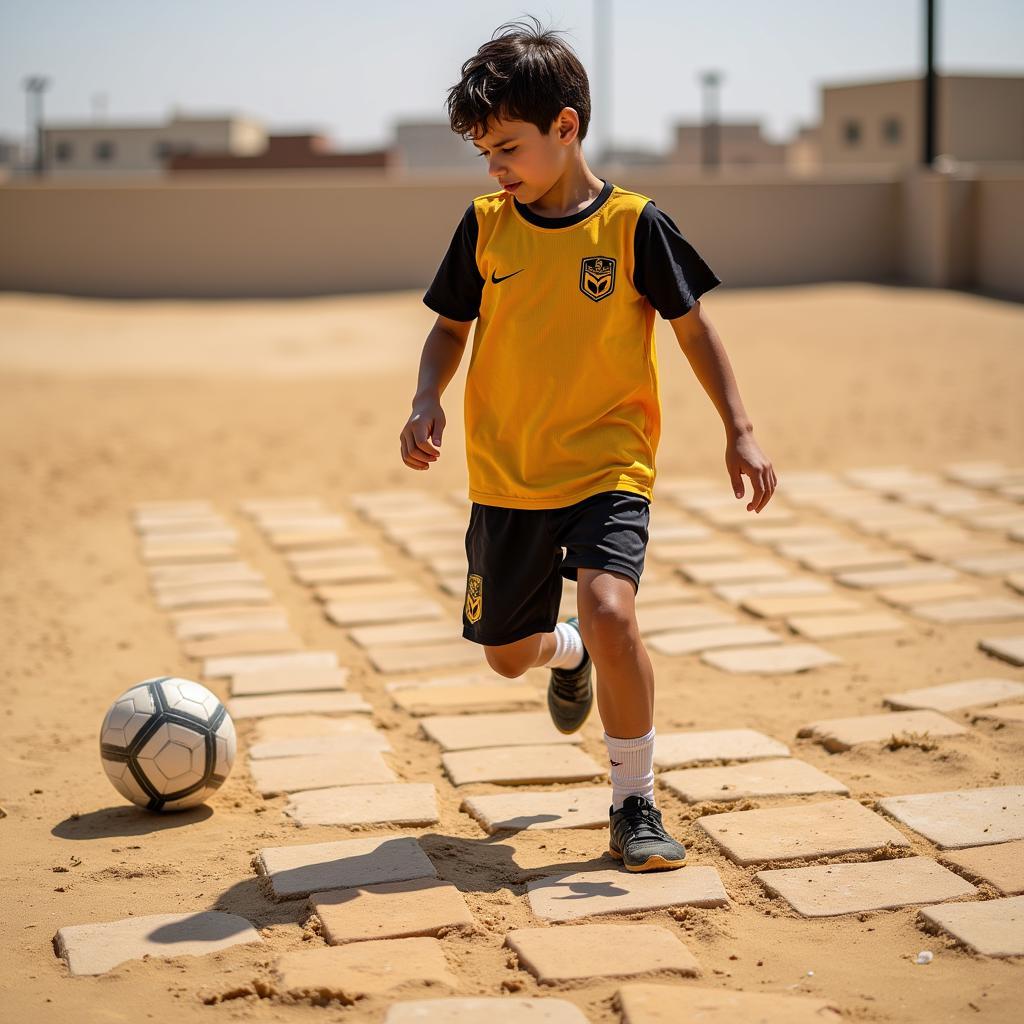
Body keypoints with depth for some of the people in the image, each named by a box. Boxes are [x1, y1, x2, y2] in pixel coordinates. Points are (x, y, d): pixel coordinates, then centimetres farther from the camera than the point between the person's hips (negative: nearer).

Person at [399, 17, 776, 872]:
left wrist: (740, 430, -4)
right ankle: (569, 656, 51)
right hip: (506, 476, 4)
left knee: (611, 610, -26)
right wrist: (428, 402, -8)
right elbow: (452, 327, 11)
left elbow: (693, 324, 0)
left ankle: (635, 805, -8)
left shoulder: (632, 224, -9)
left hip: (608, 469, -4)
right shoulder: (486, 227, 0)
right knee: (508, 652, 12)